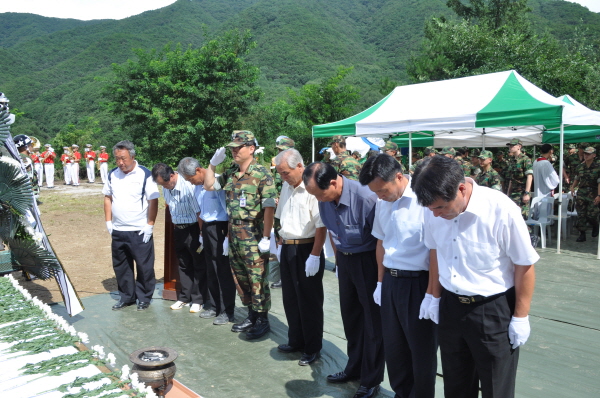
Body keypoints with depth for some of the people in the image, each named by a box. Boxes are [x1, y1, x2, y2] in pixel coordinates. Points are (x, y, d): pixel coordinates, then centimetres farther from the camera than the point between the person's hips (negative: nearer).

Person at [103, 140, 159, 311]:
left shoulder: (145, 175, -10)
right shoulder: (112, 175, 6)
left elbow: (153, 201, -10)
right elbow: (107, 197, 14)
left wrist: (150, 225, -12)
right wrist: (108, 221, 8)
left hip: (140, 231, -5)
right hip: (117, 231, 5)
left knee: (144, 266, 4)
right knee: (121, 266, 14)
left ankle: (144, 298, 20)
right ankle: (126, 297, 29)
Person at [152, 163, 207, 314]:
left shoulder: (188, 186, -23)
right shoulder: (166, 188, 0)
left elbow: (199, 212, -21)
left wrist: (202, 235, -17)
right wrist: (175, 225, 16)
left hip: (193, 229, -7)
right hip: (178, 230, 7)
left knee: (199, 266, 5)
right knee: (183, 265, 16)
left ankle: (198, 300, 15)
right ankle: (184, 297, 28)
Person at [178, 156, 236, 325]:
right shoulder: (197, 186, 7)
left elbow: (228, 210, -19)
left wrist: (228, 237, -19)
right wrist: (201, 232, 18)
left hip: (220, 228, -8)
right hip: (206, 228, 8)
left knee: (223, 270, 0)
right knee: (210, 270, 16)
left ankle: (227, 311, 13)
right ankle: (216, 307, 31)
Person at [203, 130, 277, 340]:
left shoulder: (261, 174, -12)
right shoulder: (231, 173, 10)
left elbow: (269, 207, -16)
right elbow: (209, 185, 20)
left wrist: (266, 238, -19)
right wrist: (213, 163, 7)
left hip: (254, 238, -7)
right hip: (234, 235, 8)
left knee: (257, 279, 1)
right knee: (241, 278, 16)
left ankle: (263, 320, 15)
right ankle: (251, 315, 31)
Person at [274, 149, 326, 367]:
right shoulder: (286, 187, 9)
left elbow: (321, 226, -20)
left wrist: (315, 255, -20)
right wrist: (282, 245, 14)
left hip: (307, 249, -8)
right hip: (287, 249, 8)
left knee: (309, 301, 5)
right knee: (290, 298, 17)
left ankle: (312, 348, 21)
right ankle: (296, 341, 35)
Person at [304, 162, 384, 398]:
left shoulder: (365, 197, -27)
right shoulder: (324, 200, -6)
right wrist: (338, 259, 15)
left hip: (368, 260, -6)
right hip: (344, 259, 7)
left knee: (373, 320, 6)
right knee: (350, 314, 18)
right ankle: (354, 368, 37)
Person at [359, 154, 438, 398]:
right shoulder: (383, 202, 4)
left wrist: (431, 294, -16)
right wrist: (380, 281, 16)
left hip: (418, 282, -7)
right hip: (390, 281, 7)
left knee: (421, 349, 10)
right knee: (392, 346, 18)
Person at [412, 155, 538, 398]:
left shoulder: (502, 211, -24)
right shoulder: (434, 211, -10)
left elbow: (525, 266, -14)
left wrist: (520, 318, -7)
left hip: (494, 310, -4)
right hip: (450, 306, 5)